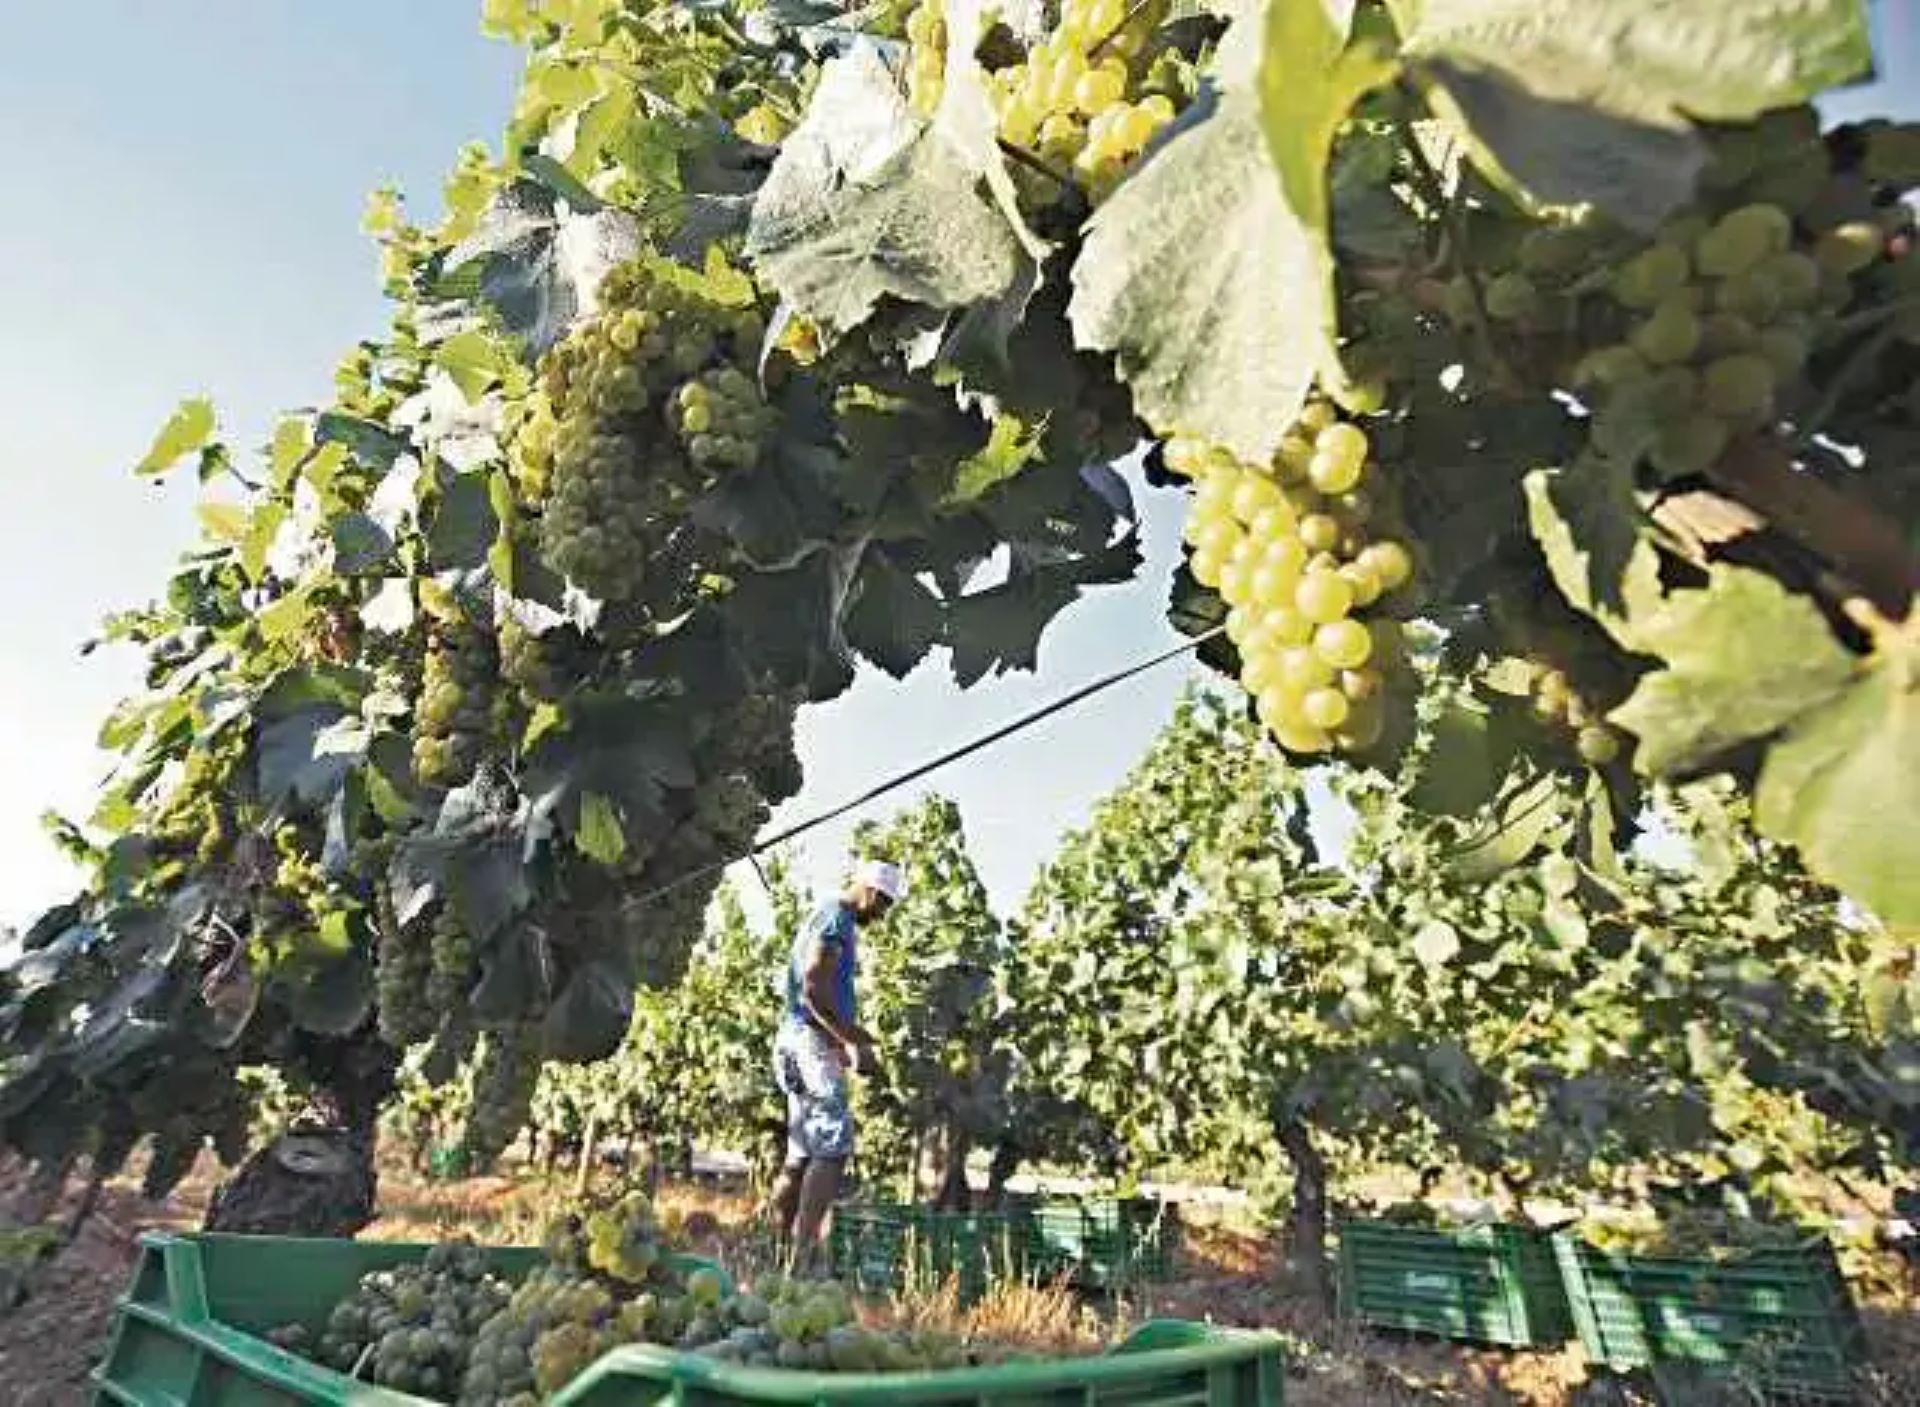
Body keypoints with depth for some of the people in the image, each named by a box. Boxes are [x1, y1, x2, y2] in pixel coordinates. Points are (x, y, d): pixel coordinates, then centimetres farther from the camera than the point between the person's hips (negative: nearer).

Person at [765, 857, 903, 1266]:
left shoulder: (830, 920, 22)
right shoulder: (836, 919, -10)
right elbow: (813, 989, -21)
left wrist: (852, 1036, 18)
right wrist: (855, 1042, -19)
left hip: (807, 1044, 10)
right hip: (813, 1042, -10)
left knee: (802, 1155, 11)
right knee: (834, 1148, -12)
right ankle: (805, 1247, -14)